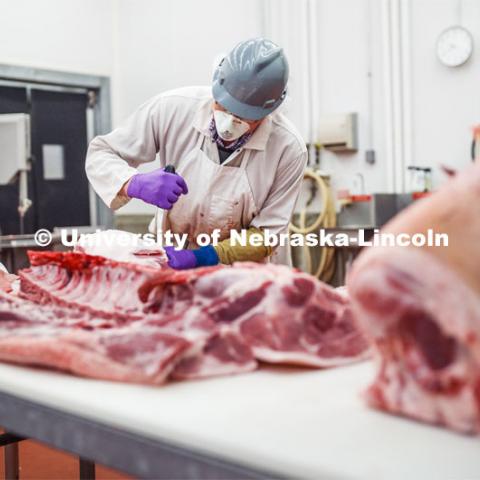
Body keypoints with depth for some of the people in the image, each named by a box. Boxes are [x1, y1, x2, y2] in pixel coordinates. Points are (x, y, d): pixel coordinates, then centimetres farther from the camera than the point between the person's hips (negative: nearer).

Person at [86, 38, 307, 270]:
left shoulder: (289, 149, -19)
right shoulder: (172, 108, -18)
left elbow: (266, 235, -11)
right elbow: (100, 153, -8)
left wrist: (204, 256, -25)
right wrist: (135, 184, -29)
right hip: (170, 253, 0)